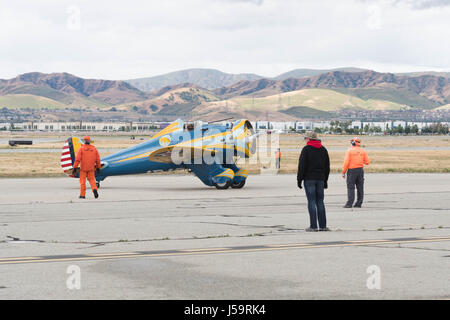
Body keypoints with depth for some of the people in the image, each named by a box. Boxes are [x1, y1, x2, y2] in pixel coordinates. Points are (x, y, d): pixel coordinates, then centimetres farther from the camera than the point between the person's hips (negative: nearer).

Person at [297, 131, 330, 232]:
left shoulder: (306, 149, -6)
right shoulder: (323, 149, 12)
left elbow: (302, 166, -9)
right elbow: (327, 166, 15)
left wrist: (299, 179, -4)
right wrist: (325, 180, 19)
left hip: (309, 179, -5)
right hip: (320, 178, 5)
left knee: (311, 202, -4)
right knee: (320, 202, 8)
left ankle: (313, 226, -7)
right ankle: (323, 226, 4)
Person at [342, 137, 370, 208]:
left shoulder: (349, 151, -7)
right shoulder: (362, 151, 5)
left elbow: (346, 162, -12)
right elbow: (367, 162, 4)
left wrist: (343, 172, -6)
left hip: (352, 170, -4)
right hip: (360, 170, 4)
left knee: (350, 188, -4)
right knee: (360, 187, 7)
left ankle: (349, 203, -11)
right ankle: (359, 203, 6)